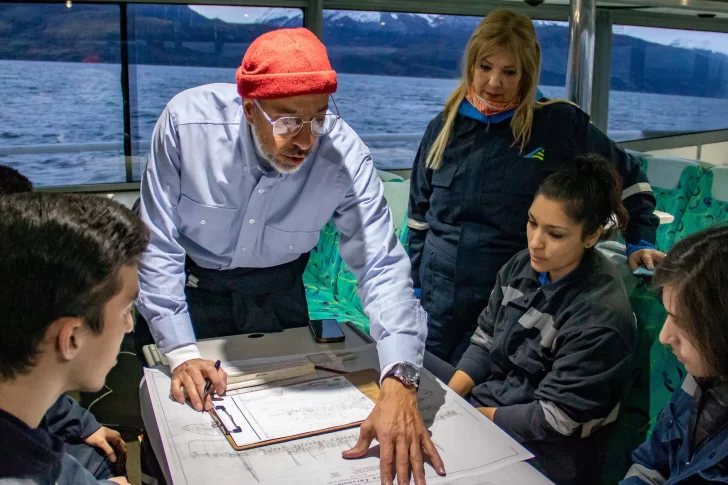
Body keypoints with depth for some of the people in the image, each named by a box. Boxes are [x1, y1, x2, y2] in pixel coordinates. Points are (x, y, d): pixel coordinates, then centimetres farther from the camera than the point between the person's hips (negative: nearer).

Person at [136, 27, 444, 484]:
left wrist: (399, 384, -43)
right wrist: (181, 351, -24)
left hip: (277, 293, 1)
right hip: (187, 286, 0)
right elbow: (158, 246, -21)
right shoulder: (188, 121, -29)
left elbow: (382, 264, -30)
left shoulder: (346, 155, -28)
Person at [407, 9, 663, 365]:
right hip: (438, 300, 4)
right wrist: (414, 287, 11)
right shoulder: (446, 126, 3)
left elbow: (626, 178, 7)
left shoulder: (559, 123, -7)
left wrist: (639, 241, -1)